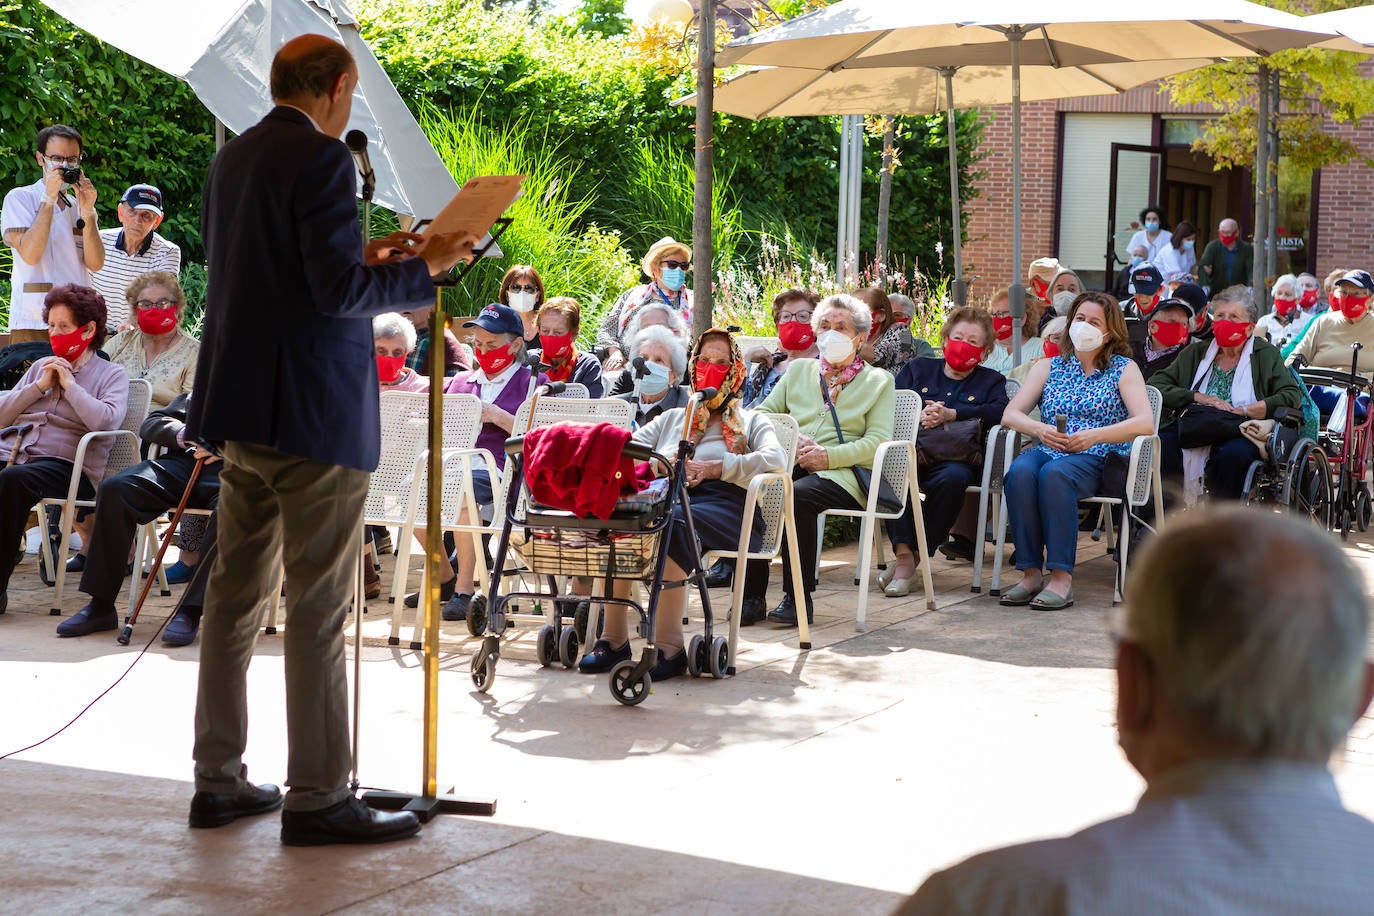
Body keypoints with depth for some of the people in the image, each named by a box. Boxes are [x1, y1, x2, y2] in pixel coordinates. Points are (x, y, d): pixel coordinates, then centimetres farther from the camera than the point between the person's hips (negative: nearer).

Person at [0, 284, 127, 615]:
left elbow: (105, 420, -11)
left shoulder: (111, 374, 11)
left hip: (65, 465, -5)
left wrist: (69, 384, -1)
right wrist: (39, 386, 7)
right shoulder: (41, 367, 27)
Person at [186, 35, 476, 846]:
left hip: (240, 410, 9)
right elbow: (340, 292, -20)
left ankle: (219, 781, 19)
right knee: (319, 607, -3)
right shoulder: (323, 160, -13)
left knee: (235, 594, 12)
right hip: (313, 413, -9)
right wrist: (424, 268, -6)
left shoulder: (234, 158, 14)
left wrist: (364, 257, 17)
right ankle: (318, 799, 1)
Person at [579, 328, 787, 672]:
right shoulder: (672, 418, 36)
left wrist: (716, 468, -6)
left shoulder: (751, 421, 26)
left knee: (671, 524, -39)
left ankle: (669, 646, -39)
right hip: (667, 496, 3)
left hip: (722, 502, -3)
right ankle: (614, 638, -29)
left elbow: (776, 459, 3)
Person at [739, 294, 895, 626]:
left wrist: (828, 455, -14)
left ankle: (798, 597, -27)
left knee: (797, 496, -37)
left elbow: (876, 442, 0)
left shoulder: (878, 381, 14)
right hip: (790, 466, 3)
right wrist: (792, 442, -5)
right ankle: (751, 594, -25)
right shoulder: (799, 370, 25)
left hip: (842, 473, -3)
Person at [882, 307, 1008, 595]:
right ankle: (903, 552, -37)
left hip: (955, 456, -1)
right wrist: (918, 416, -12)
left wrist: (950, 414, -14)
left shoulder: (992, 381, 23)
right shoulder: (917, 369, 26)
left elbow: (997, 412, -1)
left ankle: (914, 558, -29)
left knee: (953, 477, -38)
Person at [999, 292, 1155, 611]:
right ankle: (1031, 573, -30)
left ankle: (1062, 578, -38)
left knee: (1054, 473, -37)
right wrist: (1040, 430, -12)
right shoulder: (1049, 367, 21)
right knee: (1020, 472, -33)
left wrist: (1094, 435, -18)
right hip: (1048, 451, 3)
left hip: (1097, 459, -3)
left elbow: (1145, 423, -4)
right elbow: (1010, 414, 11)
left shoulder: (1124, 369, 12)